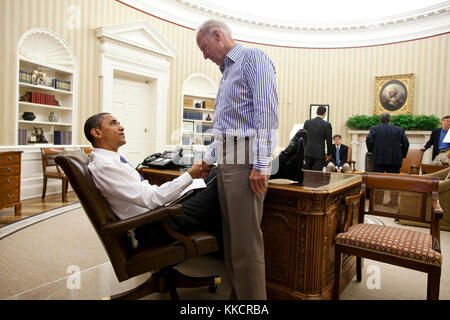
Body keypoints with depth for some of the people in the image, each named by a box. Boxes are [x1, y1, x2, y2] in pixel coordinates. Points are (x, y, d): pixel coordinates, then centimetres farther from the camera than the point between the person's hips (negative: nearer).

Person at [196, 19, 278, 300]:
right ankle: (237, 294, 23)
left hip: (246, 159, -9)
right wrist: (210, 158, 26)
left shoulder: (254, 58, -1)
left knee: (246, 239, -7)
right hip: (226, 160, 9)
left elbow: (266, 112, -14)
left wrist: (261, 164, -21)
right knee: (231, 235, 11)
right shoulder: (227, 71, 27)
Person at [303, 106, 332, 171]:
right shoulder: (327, 124, -5)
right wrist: (328, 154, 9)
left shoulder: (307, 122, 3)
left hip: (308, 152, 3)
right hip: (319, 153, -3)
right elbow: (329, 140, -2)